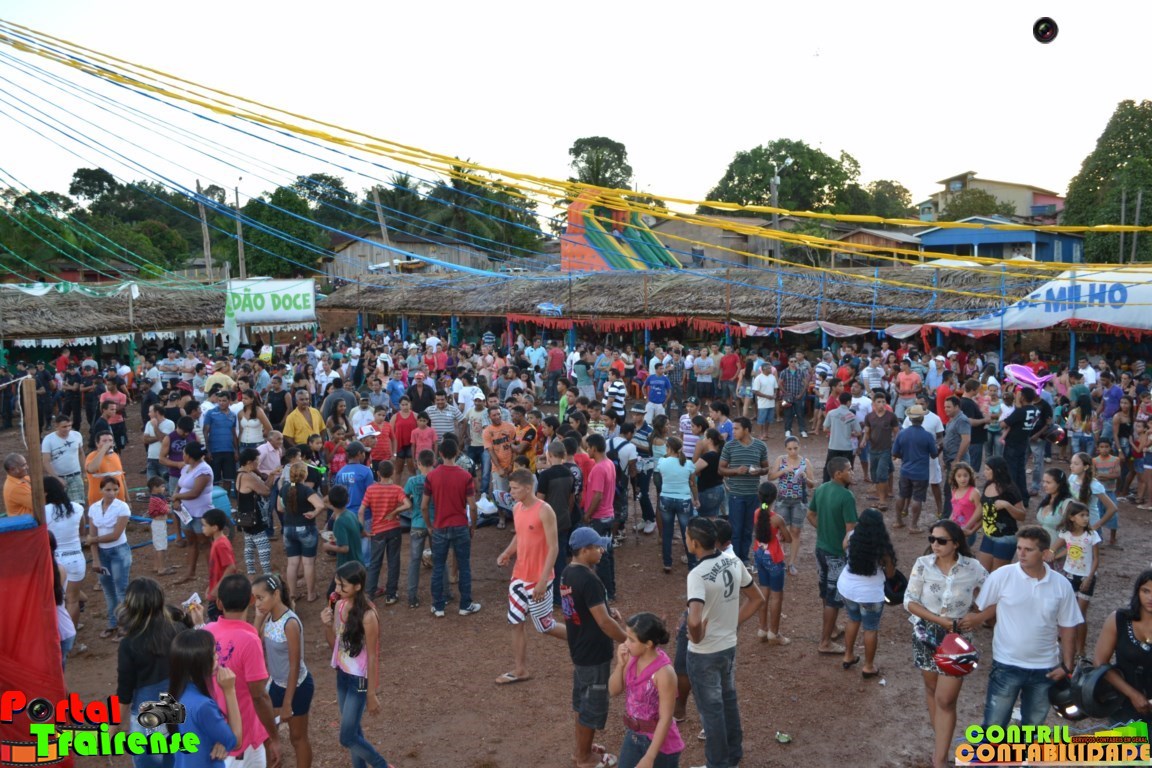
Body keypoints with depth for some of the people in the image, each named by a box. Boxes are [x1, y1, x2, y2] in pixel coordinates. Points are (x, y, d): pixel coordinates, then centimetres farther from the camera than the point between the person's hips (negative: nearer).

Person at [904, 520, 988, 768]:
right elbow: (910, 601, -10)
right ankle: (941, 741, 37)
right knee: (931, 688, 17)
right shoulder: (923, 564, -11)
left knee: (946, 700, -3)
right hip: (926, 635, 2)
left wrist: (977, 619, -14)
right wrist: (942, 620, -18)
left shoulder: (973, 568, -12)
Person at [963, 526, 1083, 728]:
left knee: (1033, 726, 20)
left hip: (1045, 668, 3)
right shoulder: (1001, 576, -13)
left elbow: (1067, 627, 3)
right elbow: (983, 608, 0)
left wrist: (1067, 665, 1)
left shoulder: (1061, 585, -5)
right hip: (1007, 665, -3)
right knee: (993, 725, 3)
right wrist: (977, 618, -19)